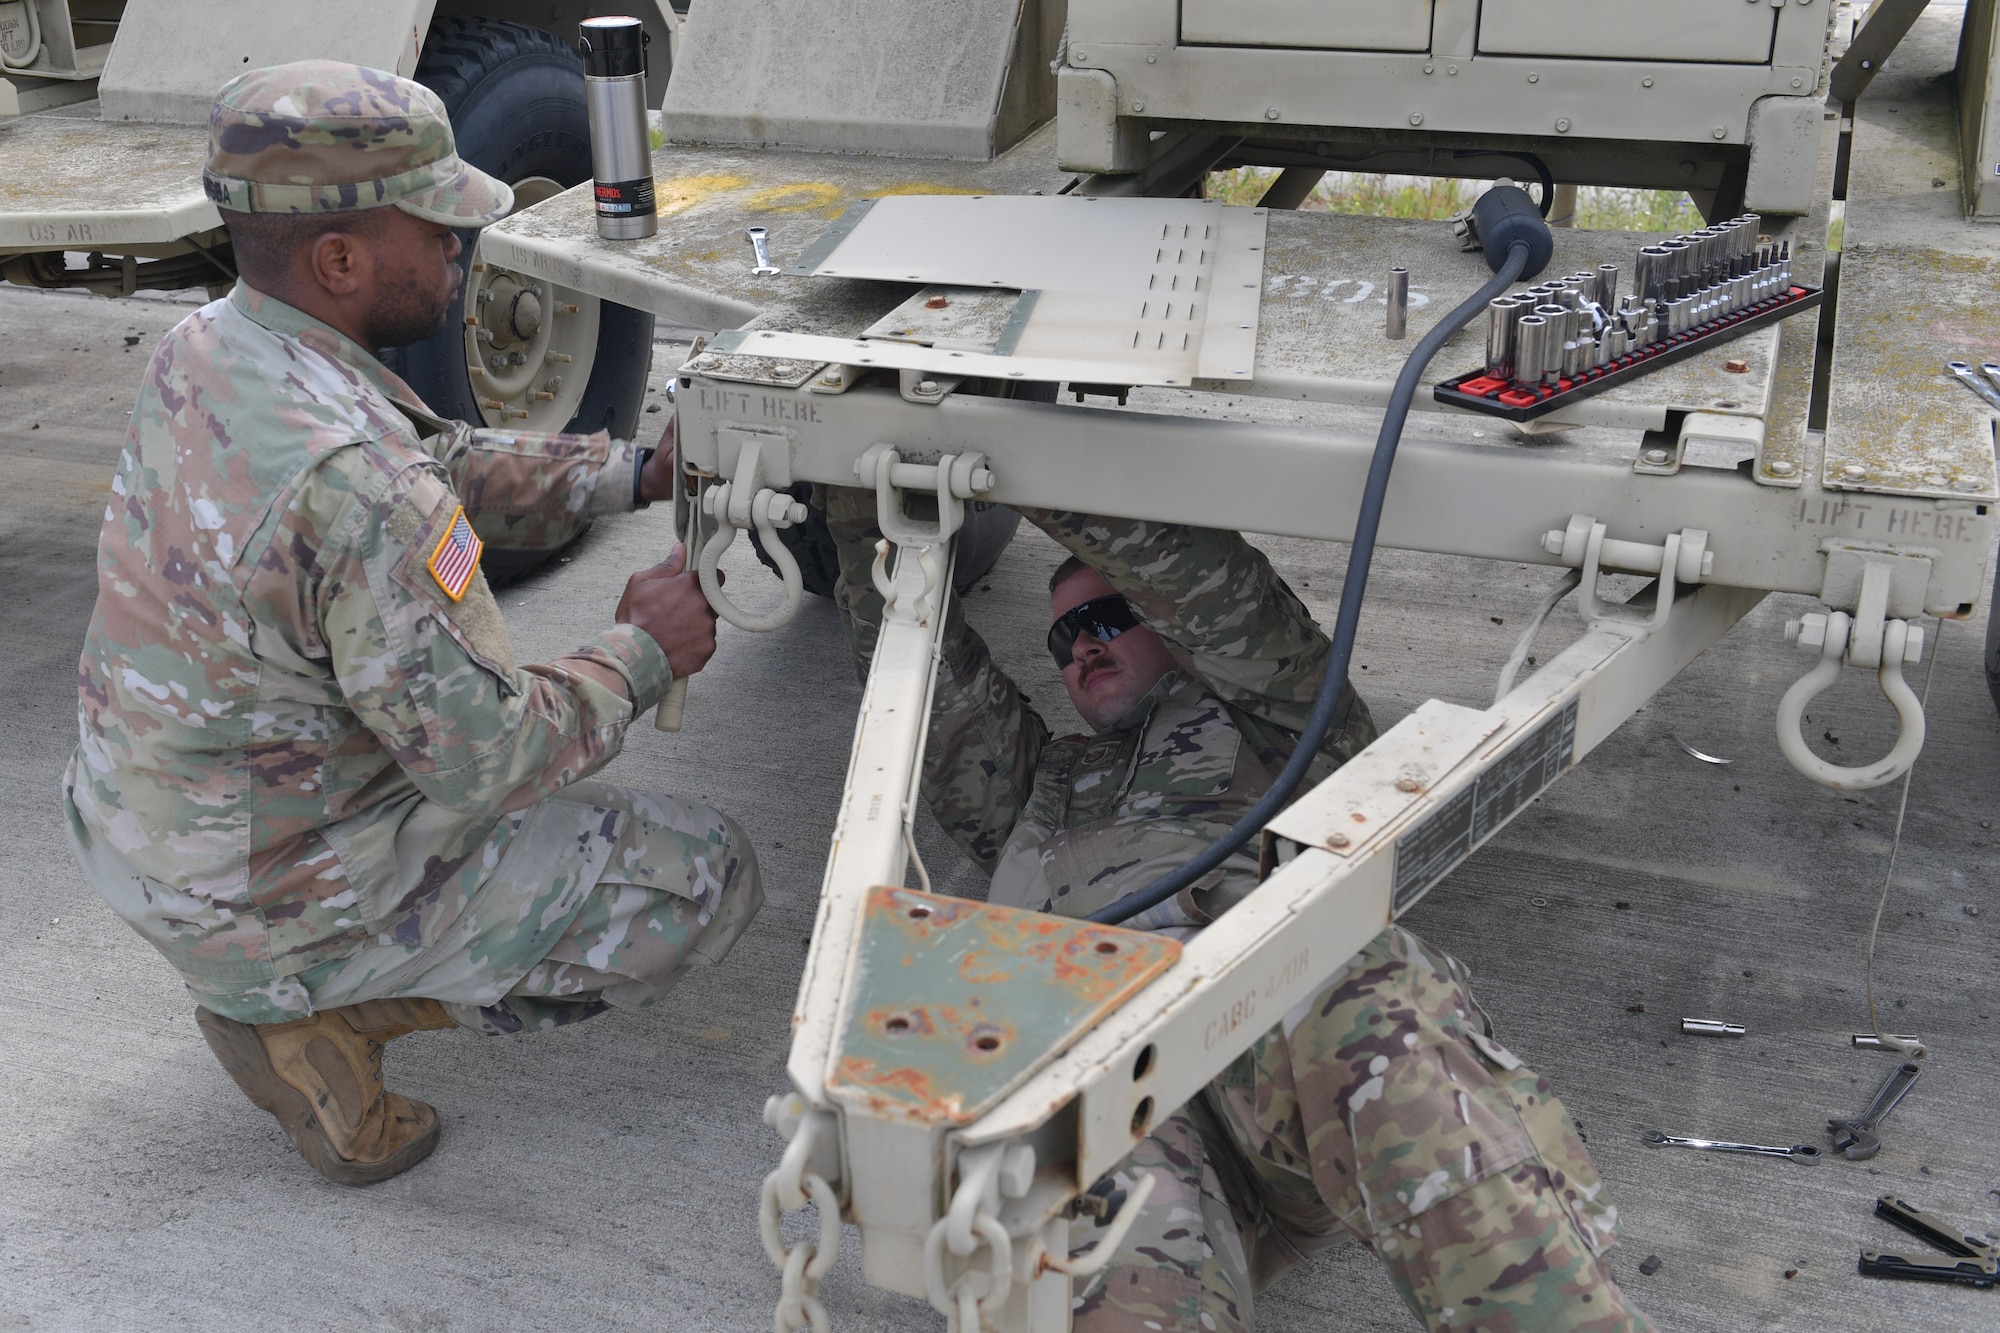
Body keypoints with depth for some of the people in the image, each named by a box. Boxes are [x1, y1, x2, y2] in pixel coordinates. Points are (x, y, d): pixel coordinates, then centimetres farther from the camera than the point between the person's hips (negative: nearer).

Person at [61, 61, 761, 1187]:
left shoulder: (207, 351, -4)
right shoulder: (352, 485, -33)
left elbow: (448, 468, 9)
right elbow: (488, 758, -24)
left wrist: (639, 474, 3)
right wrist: (641, 654, -10)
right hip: (271, 908, -8)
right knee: (711, 880, 0)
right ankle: (325, 1015, -1)